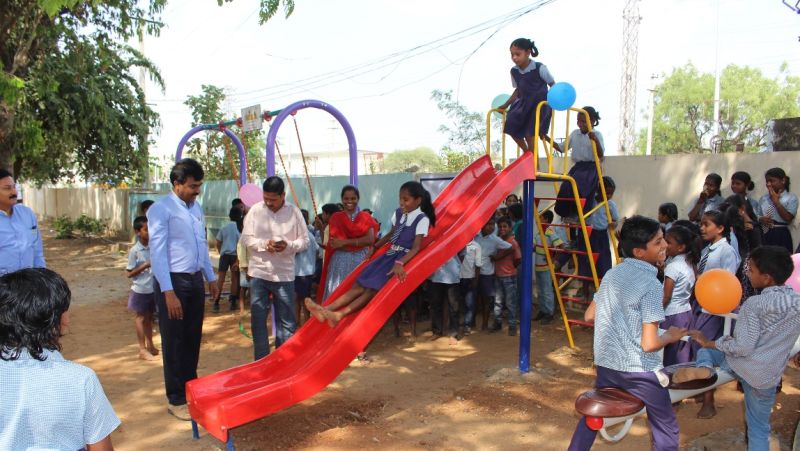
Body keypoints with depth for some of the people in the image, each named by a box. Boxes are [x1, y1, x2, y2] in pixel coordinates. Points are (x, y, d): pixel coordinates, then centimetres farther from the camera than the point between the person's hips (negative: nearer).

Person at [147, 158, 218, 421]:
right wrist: (168, 292, -22)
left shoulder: (196, 208, 10)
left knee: (193, 339, 16)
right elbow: (157, 252, -17)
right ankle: (176, 400, 15)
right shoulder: (161, 210, -13)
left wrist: (211, 277, 17)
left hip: (195, 280, 7)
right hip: (173, 281, -7)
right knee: (174, 342, 4)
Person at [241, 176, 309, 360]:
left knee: (287, 320, 6)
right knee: (258, 318, 6)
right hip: (259, 272, 1)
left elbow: (305, 240, 0)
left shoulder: (294, 212, -3)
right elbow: (246, 237, 0)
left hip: (284, 274, 0)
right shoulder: (255, 210, -2)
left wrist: (289, 246, -20)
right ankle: (261, 361, 19)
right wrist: (264, 244, -18)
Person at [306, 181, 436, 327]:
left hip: (405, 257, -6)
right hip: (391, 254, 6)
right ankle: (326, 309, -26)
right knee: (361, 283, -11)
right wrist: (374, 247, 15)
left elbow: (416, 247, -20)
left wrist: (400, 263, -33)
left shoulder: (422, 219, -11)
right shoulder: (399, 213, 9)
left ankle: (339, 314, -37)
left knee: (374, 286, -23)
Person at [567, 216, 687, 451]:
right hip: (639, 370, -6)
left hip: (606, 363, 7)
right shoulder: (651, 284, -17)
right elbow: (649, 344, -20)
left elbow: (590, 315, 12)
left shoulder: (612, 274, 3)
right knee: (666, 429, 10)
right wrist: (671, 336, -2)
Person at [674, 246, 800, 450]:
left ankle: (703, 368, -12)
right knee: (759, 428, 19)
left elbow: (743, 347, -21)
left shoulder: (754, 304, -19)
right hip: (769, 376, 5)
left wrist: (709, 343, -10)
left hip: (742, 364, -5)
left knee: (704, 348, 21)